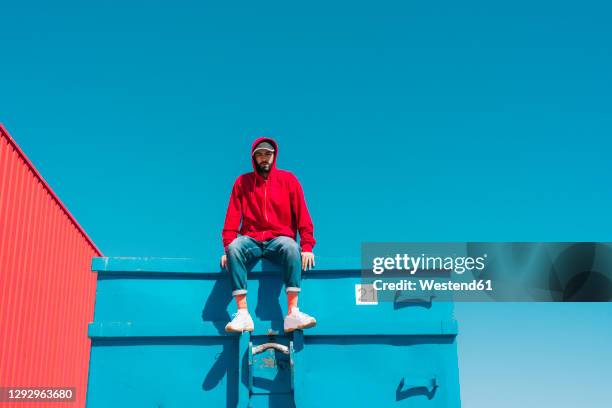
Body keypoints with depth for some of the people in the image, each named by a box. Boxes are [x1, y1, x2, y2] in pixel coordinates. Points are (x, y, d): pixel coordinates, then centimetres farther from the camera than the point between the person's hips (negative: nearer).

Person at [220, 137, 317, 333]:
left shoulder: (288, 179, 9)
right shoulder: (242, 182, 12)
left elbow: (303, 215, 3)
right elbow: (232, 218, 6)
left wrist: (307, 247, -9)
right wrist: (227, 247, -8)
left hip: (279, 240, -1)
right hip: (251, 241, 1)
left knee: (291, 247, -36)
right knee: (234, 248, -33)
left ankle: (292, 313, -40)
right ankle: (243, 314, -37)